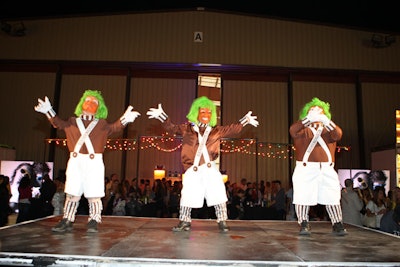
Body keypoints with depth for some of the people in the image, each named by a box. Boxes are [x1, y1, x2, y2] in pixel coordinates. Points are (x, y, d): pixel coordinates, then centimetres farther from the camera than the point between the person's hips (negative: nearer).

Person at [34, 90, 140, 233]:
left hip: (94, 162, -1)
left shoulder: (102, 124, 12)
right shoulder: (73, 122, 17)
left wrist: (124, 119, -23)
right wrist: (49, 111, -12)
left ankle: (93, 222, 7)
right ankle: (67, 221, 14)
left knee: (93, 194, -2)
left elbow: (114, 127, -5)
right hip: (75, 161, 2)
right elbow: (59, 123, 1)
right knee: (72, 193, 4)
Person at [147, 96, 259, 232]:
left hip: (210, 167, 1)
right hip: (193, 169, -1)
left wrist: (245, 120, 13)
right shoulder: (187, 128, 9)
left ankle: (222, 222, 7)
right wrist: (161, 116, 3)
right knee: (188, 194, 0)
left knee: (218, 194, -5)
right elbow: (172, 128, 10)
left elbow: (233, 130, 17)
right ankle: (184, 221, 17)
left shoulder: (216, 131, 12)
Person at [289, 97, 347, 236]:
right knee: (303, 197, -4)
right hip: (305, 168, -2)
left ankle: (337, 225, 12)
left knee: (332, 197, 1)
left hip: (327, 169, 3)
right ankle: (304, 225, 5)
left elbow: (338, 135, -4)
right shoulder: (303, 129, 11)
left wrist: (327, 122, -23)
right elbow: (293, 130, -13)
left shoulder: (328, 130, 19)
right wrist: (309, 119, -26)